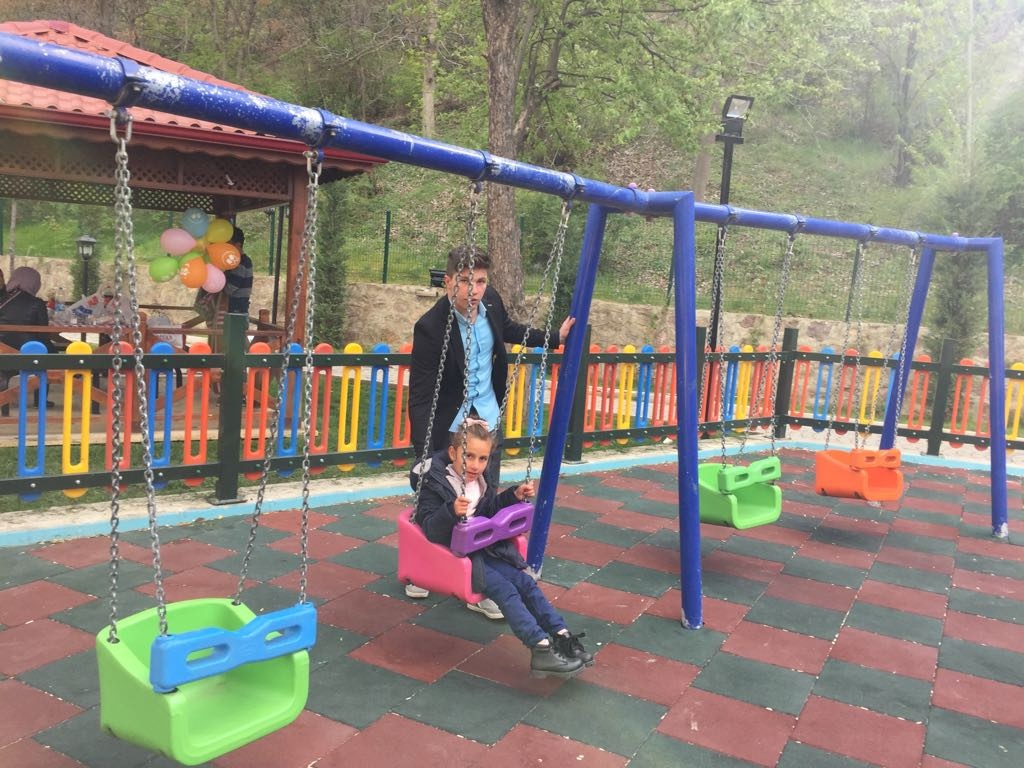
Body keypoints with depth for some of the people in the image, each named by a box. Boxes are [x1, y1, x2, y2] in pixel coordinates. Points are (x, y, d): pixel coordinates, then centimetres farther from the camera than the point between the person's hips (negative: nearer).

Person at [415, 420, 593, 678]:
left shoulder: (481, 481, 8)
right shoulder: (434, 484, -14)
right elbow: (430, 530, -23)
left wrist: (514, 496, 6)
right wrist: (452, 511, -41)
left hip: (485, 550, 8)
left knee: (525, 582, -7)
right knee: (505, 589, -21)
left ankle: (562, 637, -6)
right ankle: (541, 650, -24)